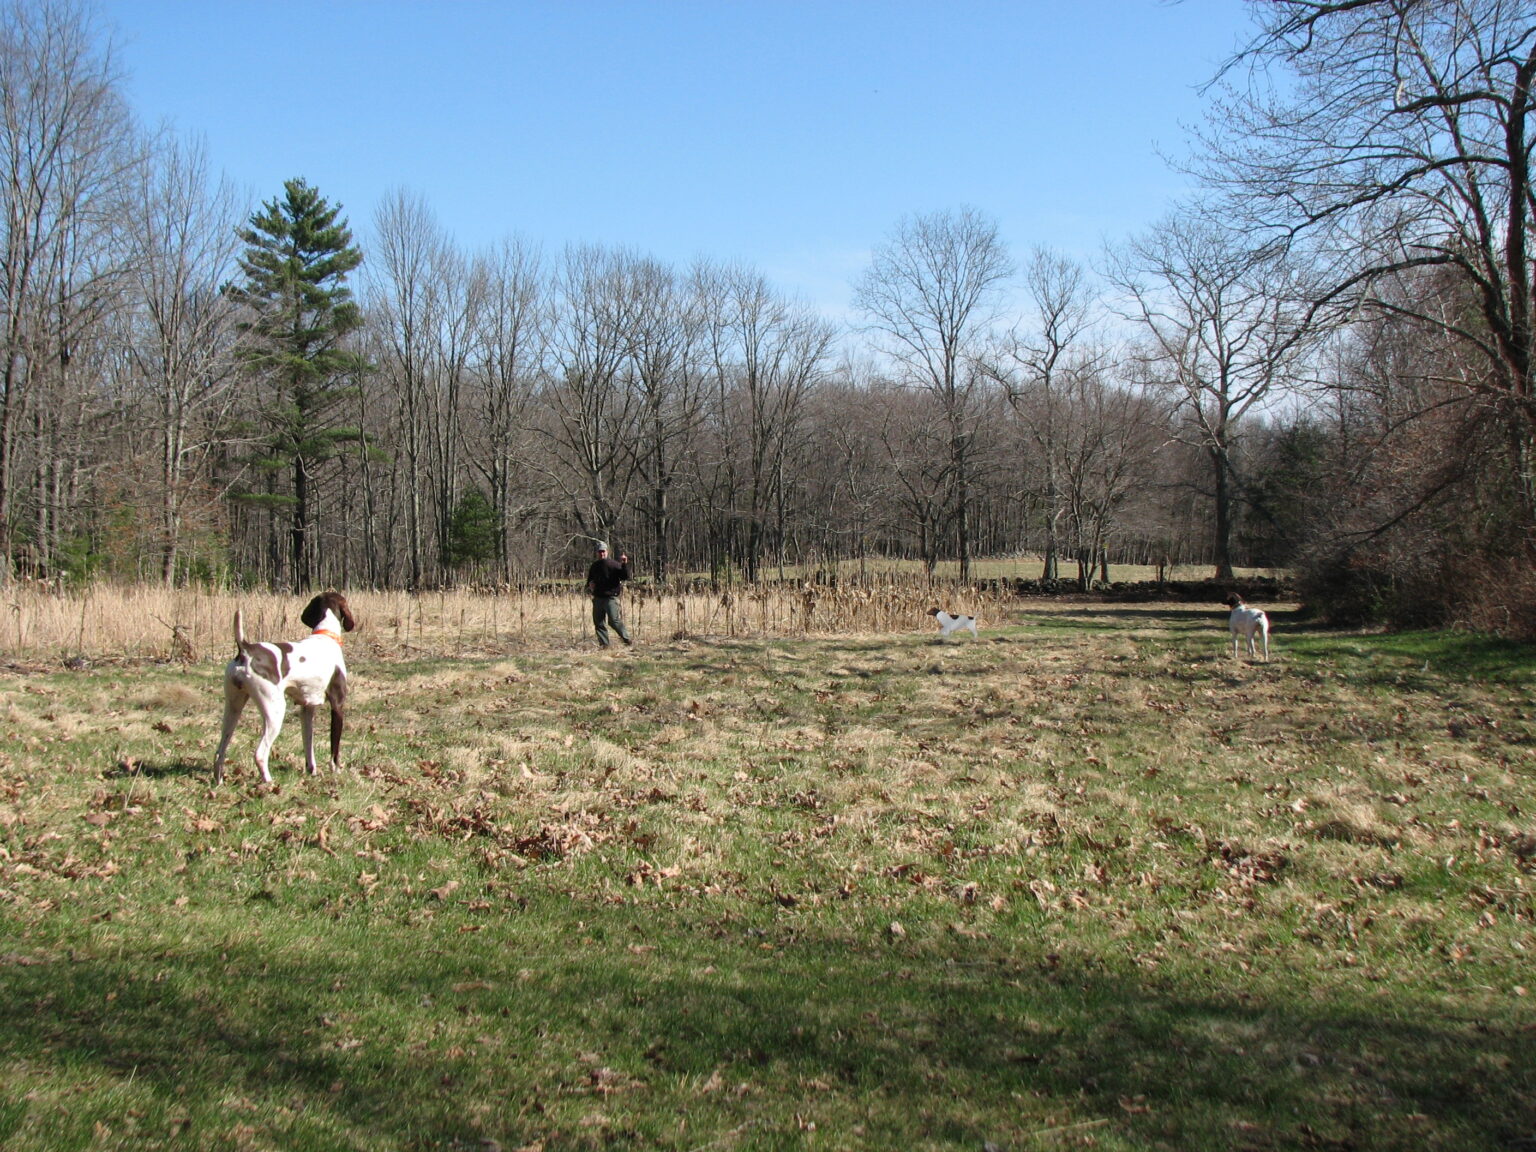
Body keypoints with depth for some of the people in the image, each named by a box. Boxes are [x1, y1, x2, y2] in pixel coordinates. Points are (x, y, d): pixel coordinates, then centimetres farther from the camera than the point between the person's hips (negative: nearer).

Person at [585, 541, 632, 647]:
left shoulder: (614, 565, -3)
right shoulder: (594, 566, 14)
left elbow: (625, 576, -11)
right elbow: (590, 580, 27)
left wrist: (625, 564, -23)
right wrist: (590, 586, 5)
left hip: (610, 598, -6)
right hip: (597, 598, 6)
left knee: (614, 620, -15)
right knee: (598, 622, 5)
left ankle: (626, 638, -2)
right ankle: (603, 643, 13)